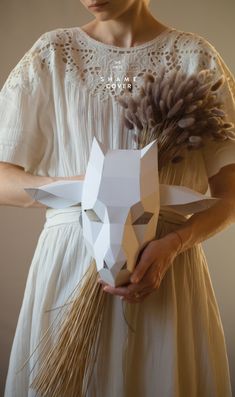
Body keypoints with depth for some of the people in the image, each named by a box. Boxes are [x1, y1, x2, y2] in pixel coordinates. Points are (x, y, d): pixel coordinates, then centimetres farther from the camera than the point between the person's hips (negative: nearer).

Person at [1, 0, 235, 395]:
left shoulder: (196, 56, 1)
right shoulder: (52, 53, 3)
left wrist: (174, 243, -16)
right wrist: (83, 186, -16)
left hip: (168, 266, 0)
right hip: (67, 264, 1)